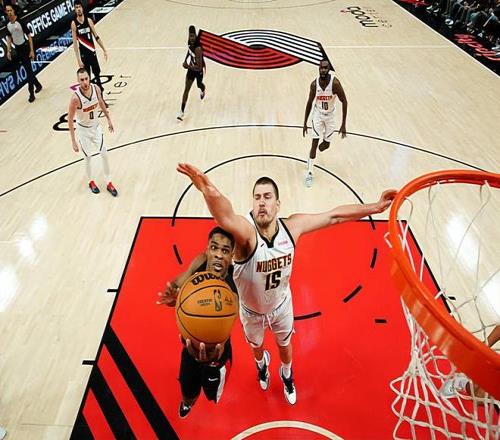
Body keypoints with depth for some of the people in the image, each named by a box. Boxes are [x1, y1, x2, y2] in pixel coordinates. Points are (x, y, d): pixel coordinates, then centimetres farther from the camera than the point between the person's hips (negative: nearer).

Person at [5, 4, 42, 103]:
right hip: (18, 49, 7)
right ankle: (38, 85, 33)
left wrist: (32, 51, -16)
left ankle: (31, 93, -4)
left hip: (25, 47, -7)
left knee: (28, 70, -8)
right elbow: (9, 38, 15)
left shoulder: (20, 22, -14)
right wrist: (8, 51, 10)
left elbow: (29, 36, -12)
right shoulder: (8, 25, 4)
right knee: (28, 69, 15)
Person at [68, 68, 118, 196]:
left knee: (104, 155, 7)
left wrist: (108, 119, 14)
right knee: (88, 158, 11)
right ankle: (91, 181, 34)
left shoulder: (96, 89, -16)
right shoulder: (75, 97, -29)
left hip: (96, 126, 4)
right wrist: (73, 141, -20)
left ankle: (109, 183, 21)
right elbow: (70, 119, -20)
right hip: (83, 130, -4)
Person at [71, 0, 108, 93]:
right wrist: (78, 59, -16)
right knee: (87, 75, 2)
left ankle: (99, 87, 33)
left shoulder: (89, 20, -2)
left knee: (97, 72, 12)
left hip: (92, 51, 2)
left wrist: (104, 50, 4)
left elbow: (96, 37, 6)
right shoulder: (74, 24, -9)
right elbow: (75, 43, -11)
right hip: (83, 53, -2)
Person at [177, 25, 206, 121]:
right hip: (191, 68, 5)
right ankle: (182, 111, 1)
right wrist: (185, 60, 4)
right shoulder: (190, 43, -13)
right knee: (186, 89, 0)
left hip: (198, 70, -5)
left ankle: (203, 90, 69)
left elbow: (199, 67, -36)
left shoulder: (198, 49, -35)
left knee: (199, 85, 27)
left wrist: (188, 66, -29)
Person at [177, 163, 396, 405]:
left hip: (282, 305, 2)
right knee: (256, 346, 31)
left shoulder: (292, 226, -26)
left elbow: (335, 215, -15)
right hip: (252, 310, -2)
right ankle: (262, 363, 69)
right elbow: (225, 218, -65)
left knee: (285, 346, 31)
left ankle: (287, 375, 66)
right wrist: (209, 193, -87)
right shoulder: (246, 231, -41)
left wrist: (376, 207, -16)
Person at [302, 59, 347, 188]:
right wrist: (305, 123, -1)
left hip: (330, 115, 0)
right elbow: (309, 103, -3)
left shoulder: (335, 83, -25)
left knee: (326, 144, 11)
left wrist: (343, 124, -20)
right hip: (318, 114, 0)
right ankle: (309, 173, -2)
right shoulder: (314, 84, -17)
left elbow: (344, 101, -18)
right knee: (315, 143, -9)